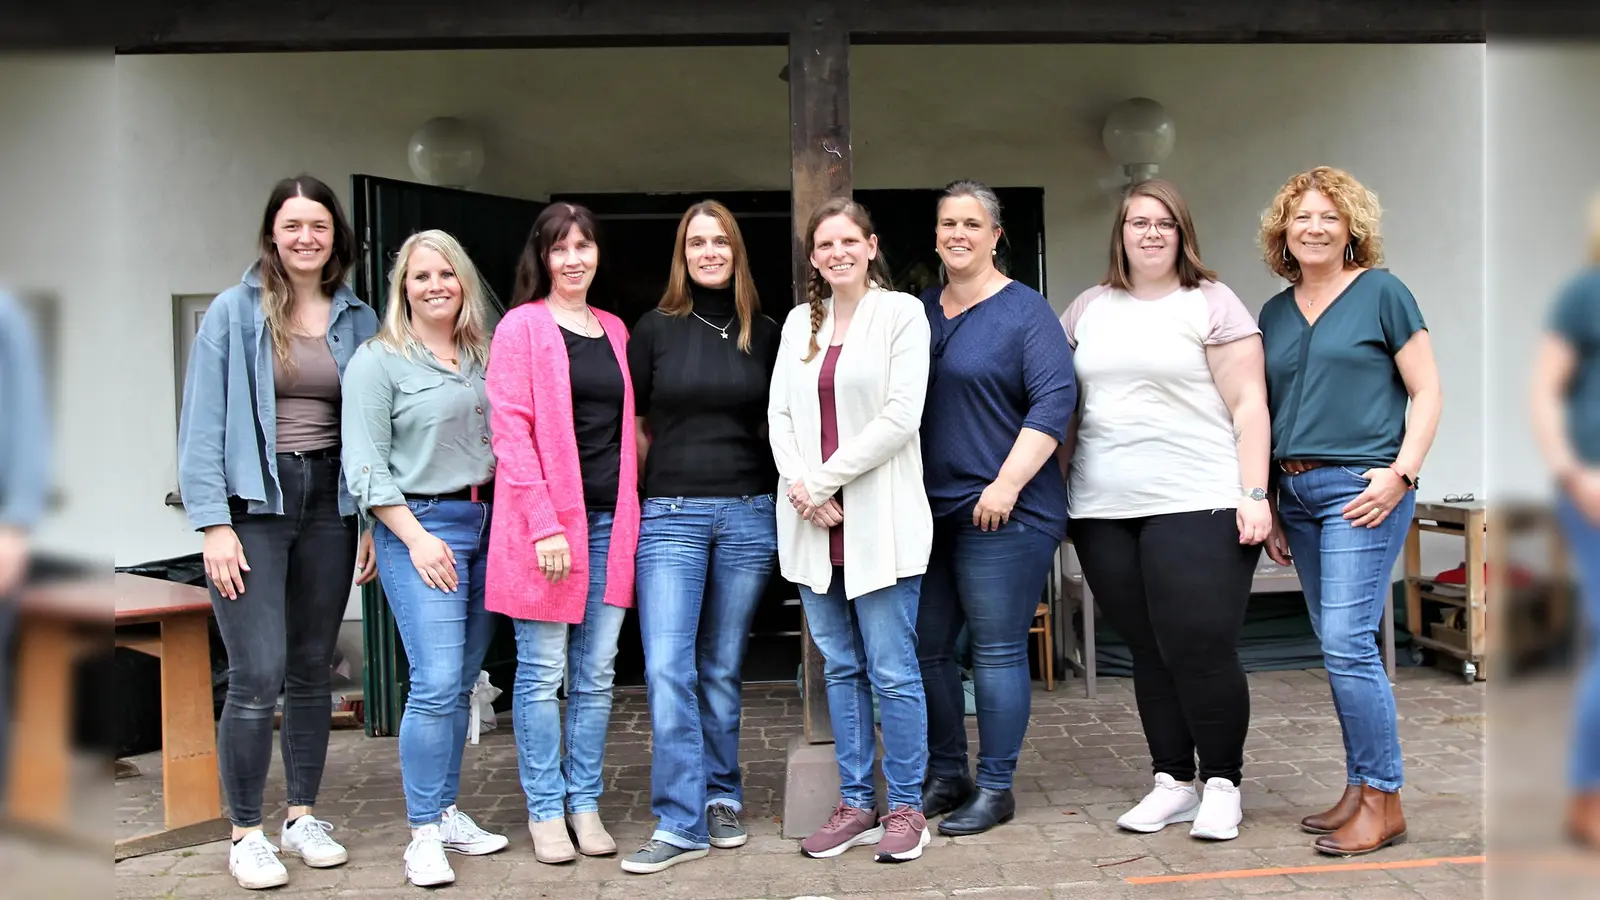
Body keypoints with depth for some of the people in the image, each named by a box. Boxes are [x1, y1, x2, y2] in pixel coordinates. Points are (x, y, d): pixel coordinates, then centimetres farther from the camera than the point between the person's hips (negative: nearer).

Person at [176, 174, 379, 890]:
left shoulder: (358, 320, 9)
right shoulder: (234, 312, -2)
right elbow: (202, 424, -5)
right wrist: (214, 523, -11)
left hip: (329, 505, 4)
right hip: (253, 505, -4)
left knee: (313, 670, 11)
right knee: (258, 676, -8)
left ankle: (304, 817, 24)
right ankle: (246, 834, 7)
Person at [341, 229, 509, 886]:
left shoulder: (484, 357, 13)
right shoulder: (379, 360, -3)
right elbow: (365, 465, -8)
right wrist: (416, 537, -13)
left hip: (486, 524, 5)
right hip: (419, 525, -5)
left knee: (462, 682, 9)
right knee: (436, 683, -12)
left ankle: (446, 811, 21)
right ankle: (424, 833, -2)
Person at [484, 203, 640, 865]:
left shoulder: (614, 330, 16)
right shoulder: (522, 325, -1)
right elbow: (510, 430, -8)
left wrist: (631, 511, 9)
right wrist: (543, 524, -15)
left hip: (609, 519, 5)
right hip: (545, 519, -5)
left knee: (596, 674, 8)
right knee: (543, 672, 2)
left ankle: (585, 804, 20)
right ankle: (545, 810, 14)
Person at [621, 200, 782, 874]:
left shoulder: (765, 334, 7)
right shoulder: (655, 330, 3)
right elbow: (632, 424, 9)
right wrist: (665, 481, 7)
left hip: (748, 515, 1)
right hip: (670, 515, -1)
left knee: (722, 668, 9)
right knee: (668, 670, -8)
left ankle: (722, 798, 25)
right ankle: (681, 823, -1)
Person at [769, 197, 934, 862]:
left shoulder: (902, 313, -3)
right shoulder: (799, 321, 14)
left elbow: (900, 417, -12)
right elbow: (779, 413, 9)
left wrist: (826, 480, -11)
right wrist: (799, 486, -8)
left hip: (879, 519, -5)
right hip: (811, 518, 5)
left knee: (891, 671, -2)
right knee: (840, 668, 12)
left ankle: (906, 807, 12)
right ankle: (855, 803, 22)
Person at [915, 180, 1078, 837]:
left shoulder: (1024, 310, -4)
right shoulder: (919, 312, 13)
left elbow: (1055, 398, -12)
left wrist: (1007, 484, -19)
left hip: (1004, 512, -6)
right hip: (928, 511, 6)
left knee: (996, 652, 0)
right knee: (924, 647, 9)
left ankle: (995, 788, 13)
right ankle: (946, 775, 24)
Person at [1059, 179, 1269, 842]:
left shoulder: (1211, 304, 2)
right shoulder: (1088, 309, 15)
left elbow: (1248, 406, -3)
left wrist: (1254, 494, -11)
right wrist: (1055, 491, 12)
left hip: (1196, 506, -4)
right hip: (1105, 512, 4)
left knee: (1201, 650, -4)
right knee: (1148, 653, 9)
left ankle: (1222, 785, 13)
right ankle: (1172, 783, 21)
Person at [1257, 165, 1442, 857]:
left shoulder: (1381, 292, -1)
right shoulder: (1275, 313, 14)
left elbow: (1427, 393, -3)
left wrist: (1401, 472, -14)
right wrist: (1266, 505, 13)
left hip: (1360, 488, -6)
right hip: (1298, 492, 6)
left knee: (1347, 642, -12)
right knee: (1338, 648, 10)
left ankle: (1383, 800, 0)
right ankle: (1360, 793, 19)